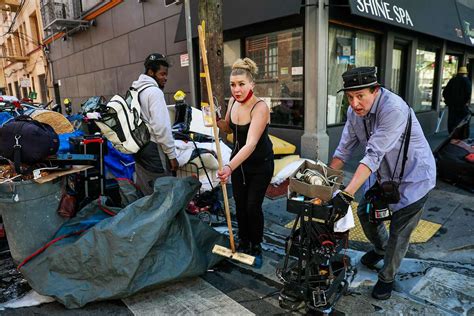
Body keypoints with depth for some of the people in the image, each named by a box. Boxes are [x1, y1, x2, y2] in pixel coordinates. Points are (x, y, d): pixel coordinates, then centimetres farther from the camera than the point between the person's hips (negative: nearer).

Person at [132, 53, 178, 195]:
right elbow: (161, 126, -20)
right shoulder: (154, 92, -14)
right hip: (153, 148, -9)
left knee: (144, 191, 16)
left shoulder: (136, 90, 14)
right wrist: (172, 155, -15)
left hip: (138, 146, 10)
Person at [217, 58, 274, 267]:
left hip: (260, 163, -5)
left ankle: (256, 247, 22)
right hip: (238, 159, 6)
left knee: (253, 206, -2)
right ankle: (243, 242, 32)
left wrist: (230, 167, -51)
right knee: (239, 204, 10)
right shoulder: (232, 102, -6)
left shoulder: (260, 108, -27)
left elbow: (251, 144, -38)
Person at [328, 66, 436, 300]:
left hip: (413, 177, -7)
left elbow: (374, 155, -39)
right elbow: (344, 149, -4)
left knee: (399, 232, 2)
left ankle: (386, 278, 27)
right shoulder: (355, 111, -10)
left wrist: (347, 194, -43)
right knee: (365, 212, 17)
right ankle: (380, 249, 48)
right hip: (383, 175, 7)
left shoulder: (394, 109, -33)